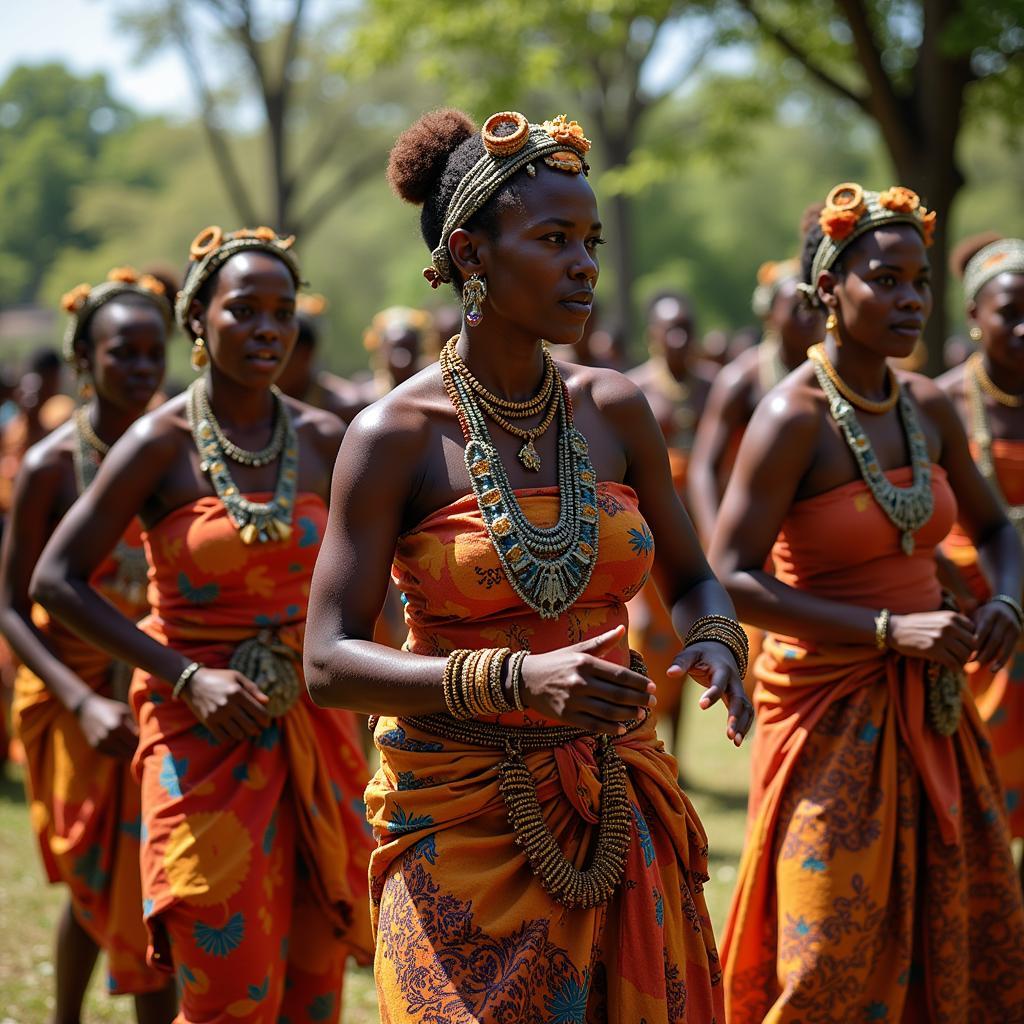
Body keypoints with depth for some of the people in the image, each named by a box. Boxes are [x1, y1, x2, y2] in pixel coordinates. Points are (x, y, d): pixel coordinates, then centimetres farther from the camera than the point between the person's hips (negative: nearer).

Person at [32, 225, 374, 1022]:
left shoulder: (323, 440, 2)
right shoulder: (163, 443, -8)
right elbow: (56, 581, -8)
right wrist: (187, 677, -14)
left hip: (313, 727, 4)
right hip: (204, 727, -4)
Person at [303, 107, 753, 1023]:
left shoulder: (615, 410, 2)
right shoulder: (395, 437, -11)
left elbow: (690, 576, 14)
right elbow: (329, 664, -14)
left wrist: (716, 643, -10)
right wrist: (517, 679, -27)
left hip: (617, 812, 4)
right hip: (463, 824, -4)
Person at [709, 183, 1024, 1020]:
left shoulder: (929, 407, 3)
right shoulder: (794, 418, -16)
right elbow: (731, 580, -20)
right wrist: (888, 629, -22)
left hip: (932, 705, 6)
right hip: (831, 707, -6)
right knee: (832, 956, 0)